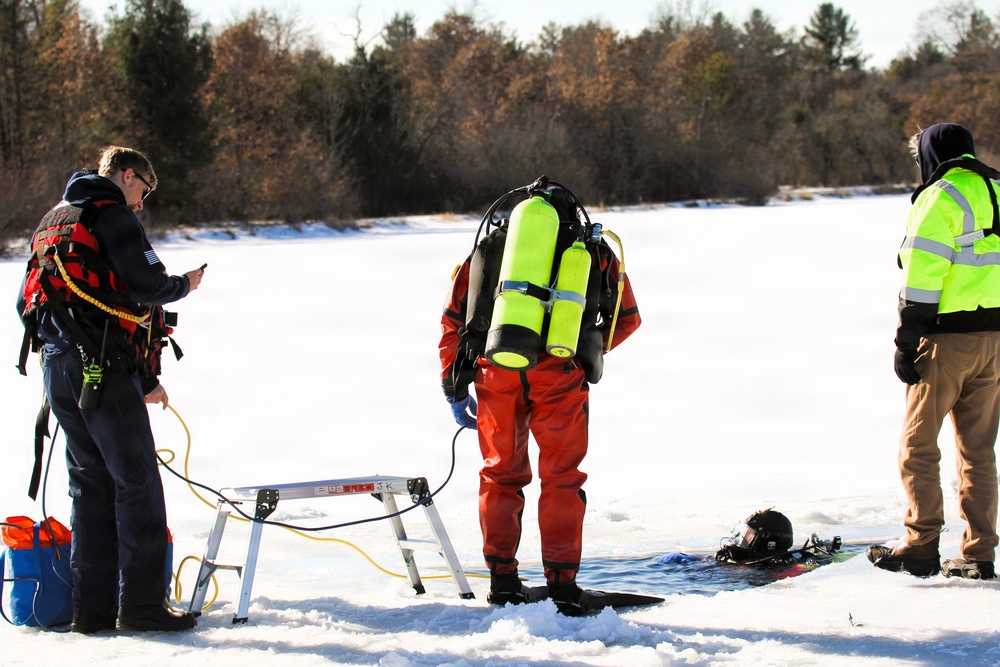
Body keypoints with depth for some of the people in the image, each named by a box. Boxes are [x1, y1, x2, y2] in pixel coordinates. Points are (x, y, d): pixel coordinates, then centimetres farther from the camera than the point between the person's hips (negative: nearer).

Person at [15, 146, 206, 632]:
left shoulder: (51, 222, 21)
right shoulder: (113, 214, -6)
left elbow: (26, 303, 22)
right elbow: (145, 286, -16)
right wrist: (185, 284, 4)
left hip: (56, 369, 9)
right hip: (105, 367, -9)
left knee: (90, 482, 12)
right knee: (137, 482, -4)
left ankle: (91, 605, 10)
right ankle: (141, 603, -5)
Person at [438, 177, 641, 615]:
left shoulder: (490, 246, 23)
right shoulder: (594, 250, 21)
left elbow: (453, 319, 19)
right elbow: (627, 317, 28)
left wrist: (455, 391, 23)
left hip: (496, 372, 1)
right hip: (558, 374, -1)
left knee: (501, 475, 18)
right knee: (562, 478, 12)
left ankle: (502, 581, 17)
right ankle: (562, 584, 6)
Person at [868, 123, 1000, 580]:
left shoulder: (941, 199, -9)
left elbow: (924, 275, -14)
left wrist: (906, 342, -10)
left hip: (947, 337, -7)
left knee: (918, 444, 1)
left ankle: (921, 547, -2)